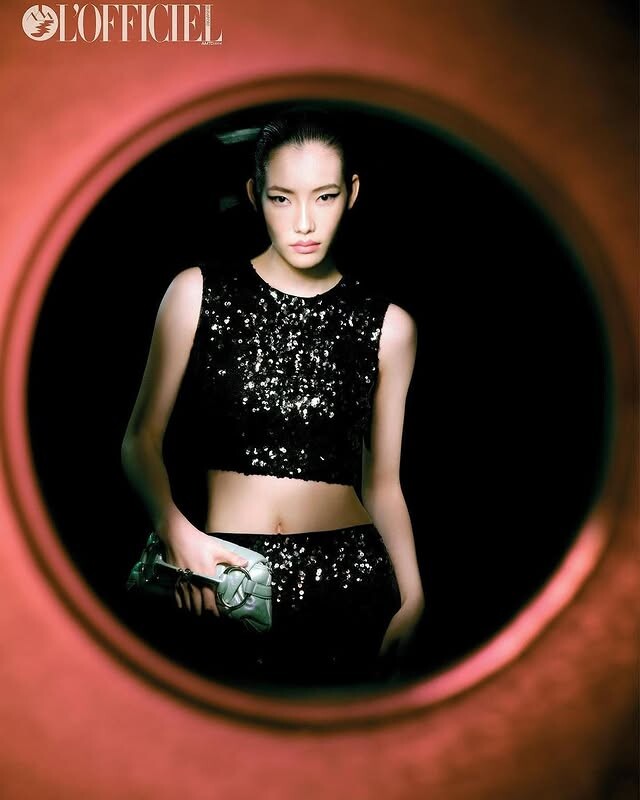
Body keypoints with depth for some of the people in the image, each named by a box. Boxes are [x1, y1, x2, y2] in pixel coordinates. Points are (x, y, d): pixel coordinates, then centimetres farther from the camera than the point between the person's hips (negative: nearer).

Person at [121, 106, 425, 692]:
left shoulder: (387, 325, 2)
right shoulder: (199, 292, -1)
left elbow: (383, 483, 6)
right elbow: (142, 438, 1)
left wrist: (412, 597, -6)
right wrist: (176, 530, -16)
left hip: (348, 577, 1)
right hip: (223, 580, -1)